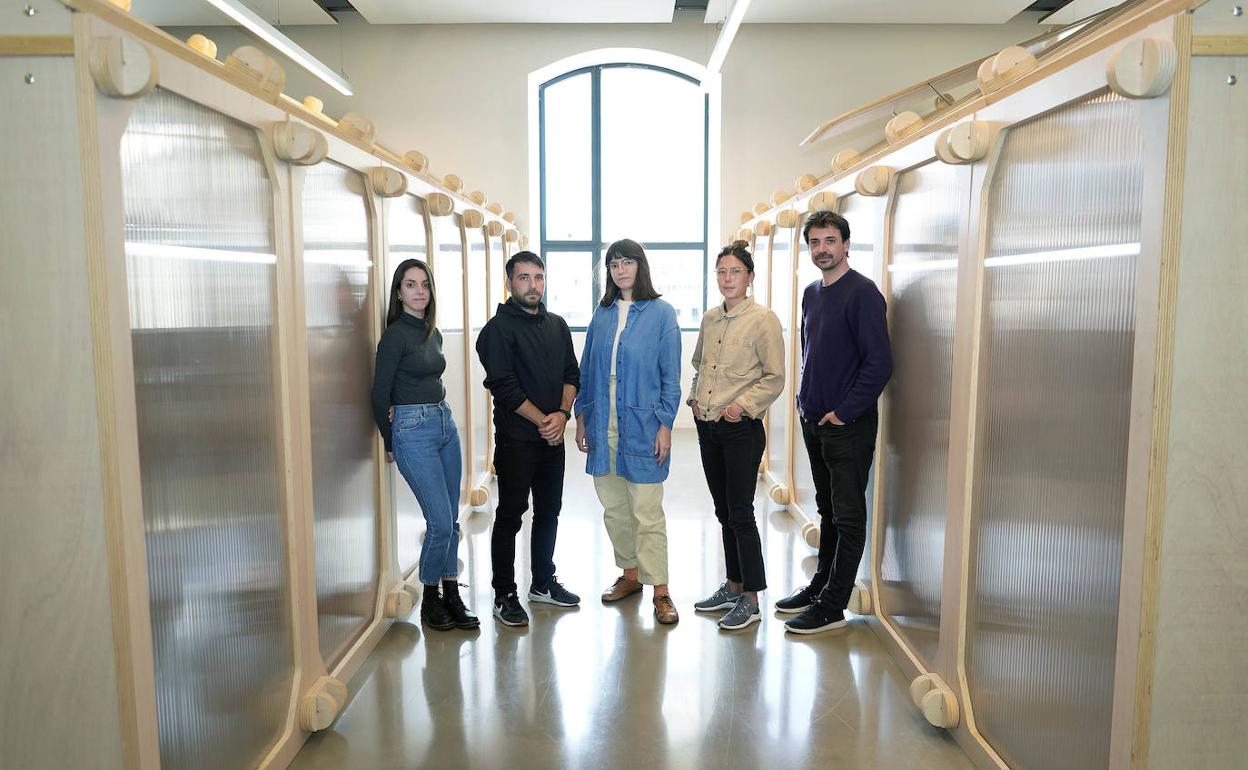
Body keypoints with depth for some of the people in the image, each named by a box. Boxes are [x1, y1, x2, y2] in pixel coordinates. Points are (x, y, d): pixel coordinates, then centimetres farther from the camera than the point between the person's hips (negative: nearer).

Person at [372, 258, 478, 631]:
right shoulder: (395, 335, -11)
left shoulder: (433, 333, 11)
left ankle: (451, 597, 20)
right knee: (440, 522, -7)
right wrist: (390, 444, 1)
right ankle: (430, 600, 13)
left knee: (450, 521, 10)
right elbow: (380, 395, -9)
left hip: (445, 423, 7)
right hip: (413, 432, -7)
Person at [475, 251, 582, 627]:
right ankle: (504, 595, 12)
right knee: (510, 516, 1)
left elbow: (572, 374, 9)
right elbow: (504, 386, -15)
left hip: (552, 438, 6)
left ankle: (543, 583, 29)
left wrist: (562, 414, -8)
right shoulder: (499, 328, -8)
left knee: (549, 511, 15)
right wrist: (542, 421, -14)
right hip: (516, 439, -6)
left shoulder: (557, 325, 12)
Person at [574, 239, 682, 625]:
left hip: (642, 425, -5)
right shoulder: (602, 314, 10)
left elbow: (671, 375, -4)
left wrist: (665, 425, -10)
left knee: (647, 513, -3)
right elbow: (587, 369, 13)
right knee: (613, 508, 13)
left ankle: (660, 590, 6)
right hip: (603, 426, 5)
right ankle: (630, 574, 29)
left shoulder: (661, 313, -3)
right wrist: (581, 416, 8)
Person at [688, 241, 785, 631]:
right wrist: (694, 397, 7)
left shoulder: (763, 319, -9)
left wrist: (742, 405, -17)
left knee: (740, 512, -2)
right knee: (723, 510, 15)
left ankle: (751, 599, 10)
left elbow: (774, 378, -9)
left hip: (742, 428, -6)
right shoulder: (709, 319, 10)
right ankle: (733, 585, 28)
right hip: (707, 426, 6)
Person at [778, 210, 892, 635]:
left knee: (848, 515, 2)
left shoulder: (862, 293, -13)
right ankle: (821, 584, 29)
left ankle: (832, 606, 8)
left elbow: (879, 364, -18)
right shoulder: (812, 293, 12)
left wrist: (843, 413, -16)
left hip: (848, 424, -8)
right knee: (827, 509, 18)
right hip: (814, 420, 8)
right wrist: (805, 398, 12)